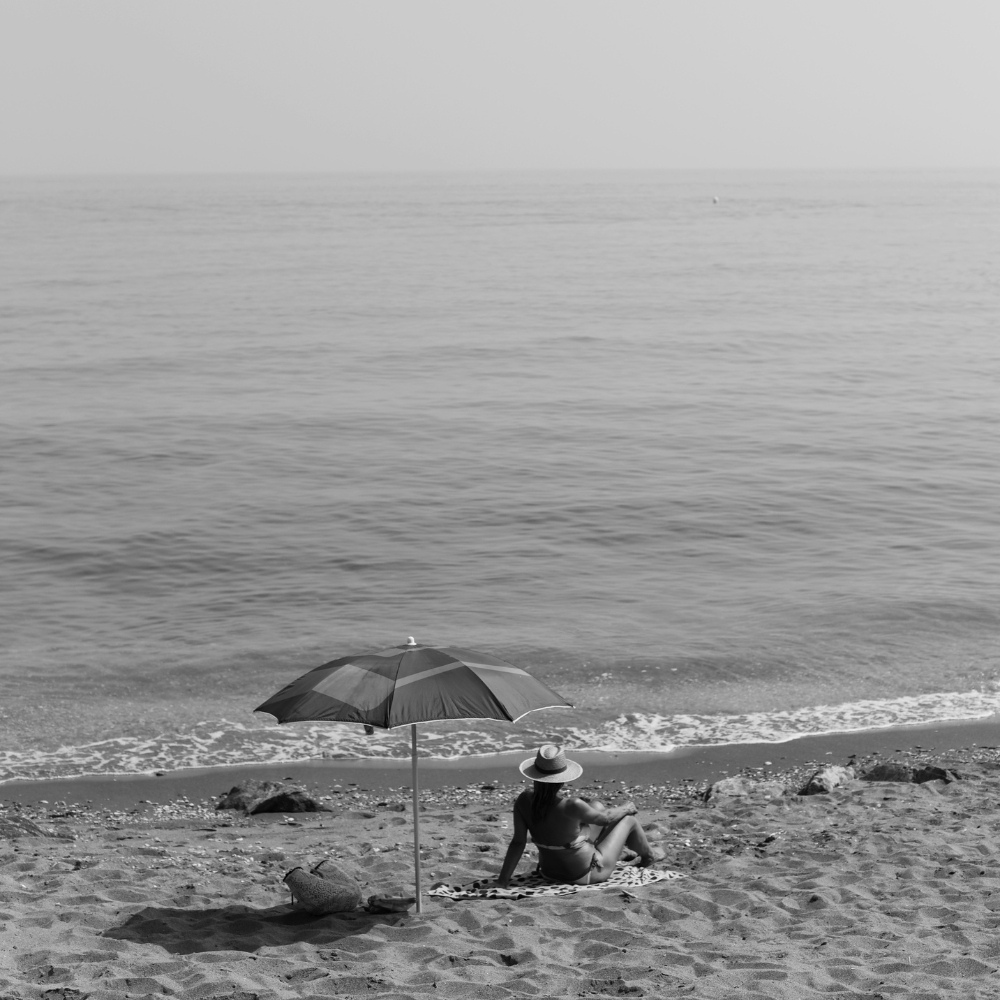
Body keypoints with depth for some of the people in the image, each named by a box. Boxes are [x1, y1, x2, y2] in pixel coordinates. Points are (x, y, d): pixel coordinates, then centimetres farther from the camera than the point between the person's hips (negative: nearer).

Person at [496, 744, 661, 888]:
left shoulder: (524, 801, -21)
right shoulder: (571, 806, -34)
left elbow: (518, 842, -17)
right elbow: (604, 818, -15)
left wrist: (503, 878, -9)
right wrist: (626, 808, 5)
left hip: (550, 870, 6)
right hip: (585, 875, -6)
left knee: (596, 806, 22)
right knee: (629, 819, 15)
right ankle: (647, 857, 47)